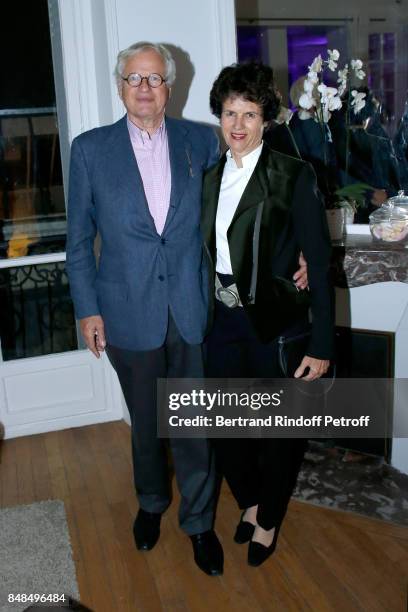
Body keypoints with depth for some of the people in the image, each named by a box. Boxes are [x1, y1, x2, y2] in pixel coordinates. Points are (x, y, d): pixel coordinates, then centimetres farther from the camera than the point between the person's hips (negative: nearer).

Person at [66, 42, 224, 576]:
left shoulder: (201, 141, 3)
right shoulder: (90, 149, -1)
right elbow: (79, 238, 1)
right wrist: (87, 309, -2)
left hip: (191, 310, 1)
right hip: (129, 313, 0)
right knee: (146, 423, 18)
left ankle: (199, 522, 31)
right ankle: (151, 503, 44)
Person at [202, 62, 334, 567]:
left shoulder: (294, 175, -11)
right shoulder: (209, 175, 5)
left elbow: (319, 261, -12)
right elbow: (207, 252, 9)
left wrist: (321, 344, -14)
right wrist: (204, 313, 5)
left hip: (275, 323, -4)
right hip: (223, 321, 5)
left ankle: (269, 519, 40)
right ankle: (249, 502, 45)